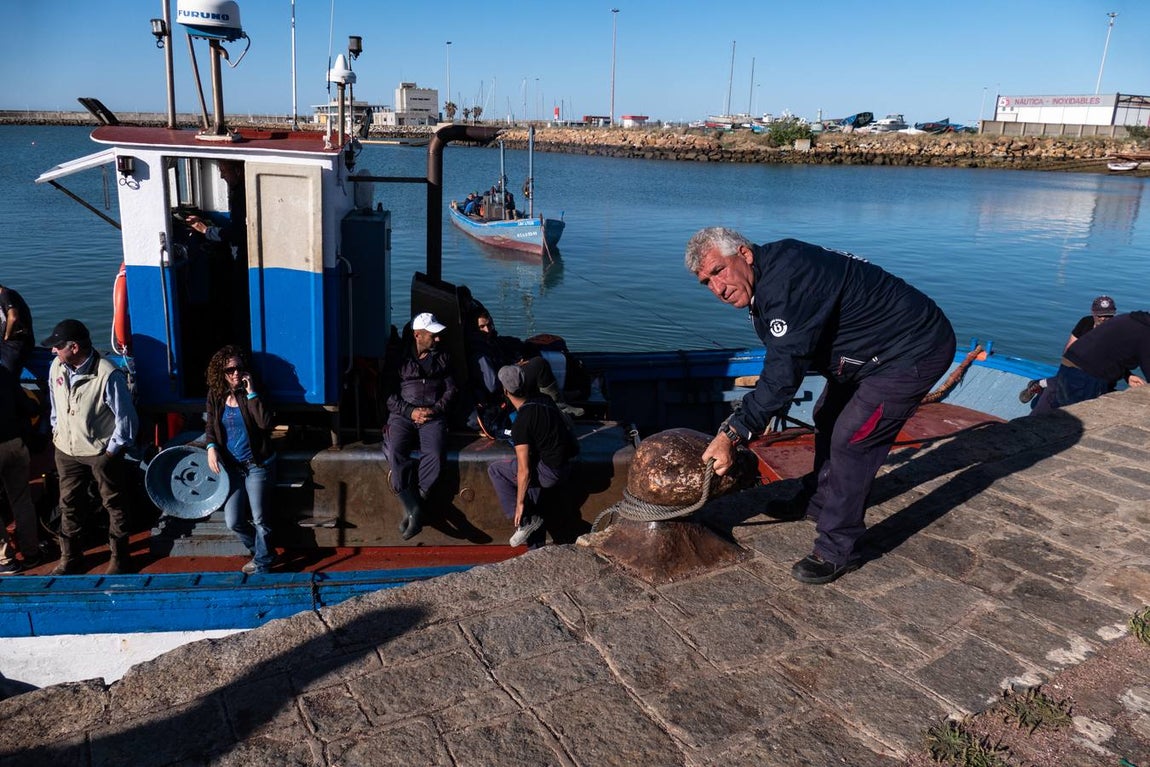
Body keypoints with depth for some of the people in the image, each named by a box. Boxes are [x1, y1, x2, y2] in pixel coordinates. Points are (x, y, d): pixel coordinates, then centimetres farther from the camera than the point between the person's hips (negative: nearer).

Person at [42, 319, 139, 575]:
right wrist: (56, 431, 13)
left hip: (101, 452, -6)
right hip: (66, 450, 6)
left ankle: (120, 558, 24)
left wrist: (113, 451, -12)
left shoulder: (108, 375, -25)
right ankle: (69, 558, 33)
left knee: (114, 505, 9)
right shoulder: (57, 367, -5)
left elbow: (126, 417, -17)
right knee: (69, 505, 17)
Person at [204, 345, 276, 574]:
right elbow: (210, 426, 10)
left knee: (259, 519, 2)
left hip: (258, 465, -4)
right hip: (230, 465, 4)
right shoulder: (216, 396, -1)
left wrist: (251, 393, -26)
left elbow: (266, 422, -25)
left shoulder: (252, 394, -11)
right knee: (233, 522, 3)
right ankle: (262, 552, 30)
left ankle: (263, 564, 22)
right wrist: (211, 447, -9)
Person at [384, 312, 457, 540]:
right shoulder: (398, 358, 11)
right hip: (403, 414, 0)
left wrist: (435, 410, -4)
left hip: (433, 416, 1)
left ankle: (412, 510, -22)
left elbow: (451, 389, 14)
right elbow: (389, 394, 5)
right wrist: (410, 411, -10)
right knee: (395, 453, -31)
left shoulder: (443, 358, 19)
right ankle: (415, 509, -26)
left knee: (434, 455, -30)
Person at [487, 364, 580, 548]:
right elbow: (567, 423, 24)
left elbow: (524, 471, -17)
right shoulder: (545, 400, 3)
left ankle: (525, 520, 1)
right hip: (571, 460, 8)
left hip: (553, 472, -8)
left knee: (495, 470, 4)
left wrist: (520, 504, -6)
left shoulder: (521, 424, -18)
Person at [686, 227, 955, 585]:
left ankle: (837, 551, 3)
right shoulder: (765, 281, 2)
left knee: (850, 440, -11)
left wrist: (733, 433, -33)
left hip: (915, 351, -10)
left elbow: (784, 369, -34)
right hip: (873, 350, 11)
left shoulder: (786, 278, -30)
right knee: (828, 419, 20)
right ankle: (817, 502, 40)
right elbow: (781, 362, 13)